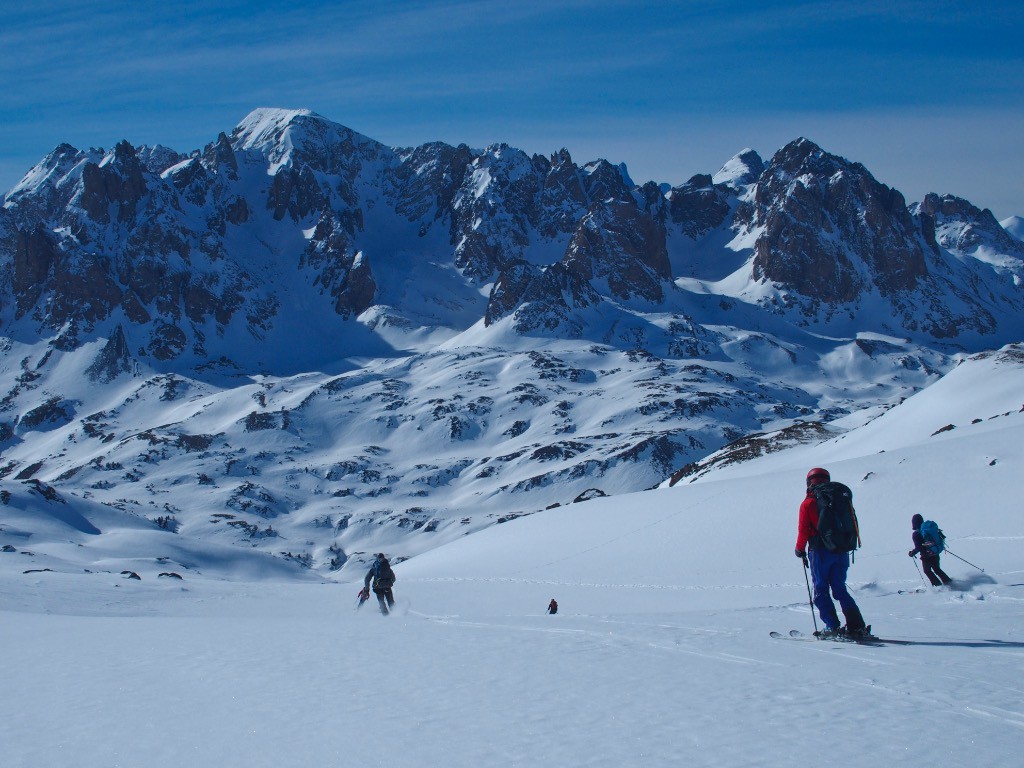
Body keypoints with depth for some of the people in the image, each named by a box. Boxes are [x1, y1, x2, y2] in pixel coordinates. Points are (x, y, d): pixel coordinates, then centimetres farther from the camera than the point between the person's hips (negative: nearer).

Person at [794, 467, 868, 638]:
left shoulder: (808, 503, -3)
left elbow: (804, 530, -6)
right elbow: (853, 523, 12)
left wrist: (800, 549, 9)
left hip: (820, 552, -5)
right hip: (841, 551, 5)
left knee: (821, 591, 2)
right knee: (840, 589, 11)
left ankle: (832, 627, -9)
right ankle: (857, 626, -1)